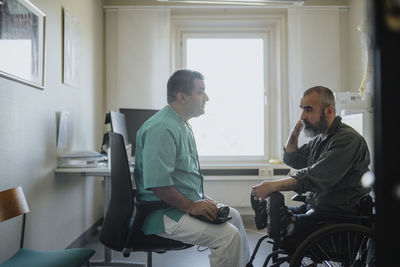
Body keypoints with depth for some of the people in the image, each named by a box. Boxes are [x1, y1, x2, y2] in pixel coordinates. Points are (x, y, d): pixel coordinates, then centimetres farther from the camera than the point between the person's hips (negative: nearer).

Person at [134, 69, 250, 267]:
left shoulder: (182, 125, 14)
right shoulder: (162, 128, -21)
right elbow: (156, 182, -29)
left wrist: (201, 199, 10)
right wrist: (191, 206, -20)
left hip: (185, 204, 11)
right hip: (164, 214, -11)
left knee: (233, 215, 19)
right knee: (229, 235, -21)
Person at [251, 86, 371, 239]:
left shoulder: (348, 138, -16)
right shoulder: (319, 139, 14)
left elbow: (315, 177, -27)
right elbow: (291, 160, 24)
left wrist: (273, 186, -30)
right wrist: (295, 132, 8)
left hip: (339, 213, -9)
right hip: (314, 207, 9)